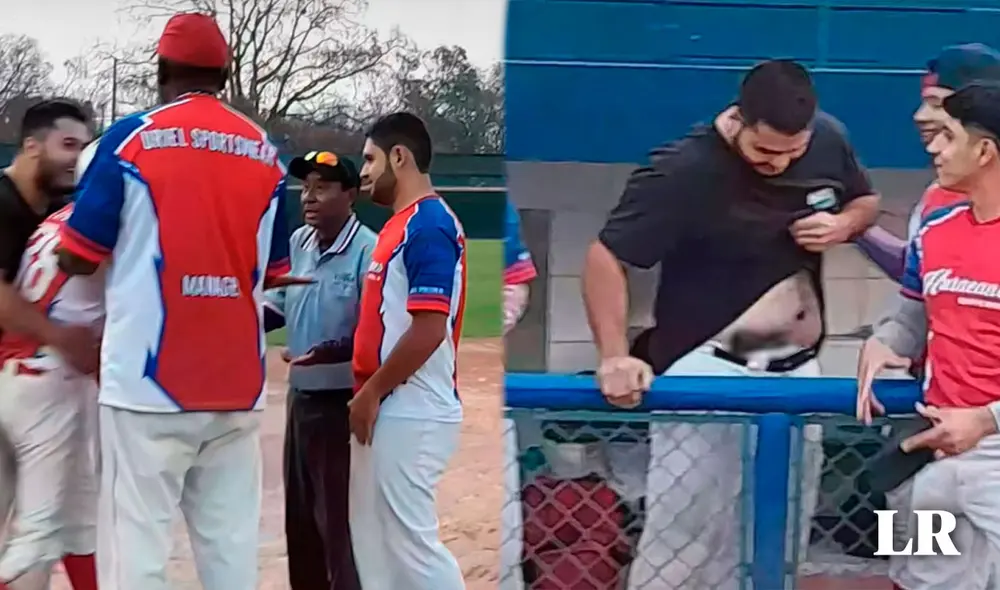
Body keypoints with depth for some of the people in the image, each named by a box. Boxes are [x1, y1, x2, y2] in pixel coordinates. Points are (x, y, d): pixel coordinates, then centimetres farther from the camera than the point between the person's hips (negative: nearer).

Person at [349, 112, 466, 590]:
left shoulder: (429, 225, -16)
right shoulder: (399, 225, 16)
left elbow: (429, 330, -23)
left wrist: (371, 392, -17)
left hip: (410, 415, -11)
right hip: (386, 410, 11)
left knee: (411, 539, -7)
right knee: (373, 536, 16)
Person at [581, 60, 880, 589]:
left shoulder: (828, 140, -3)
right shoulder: (684, 170, -20)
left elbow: (867, 201, 16)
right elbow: (605, 258, -19)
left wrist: (842, 225, -8)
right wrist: (614, 356, -31)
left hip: (797, 372, 6)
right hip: (707, 372, -6)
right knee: (683, 531, -8)